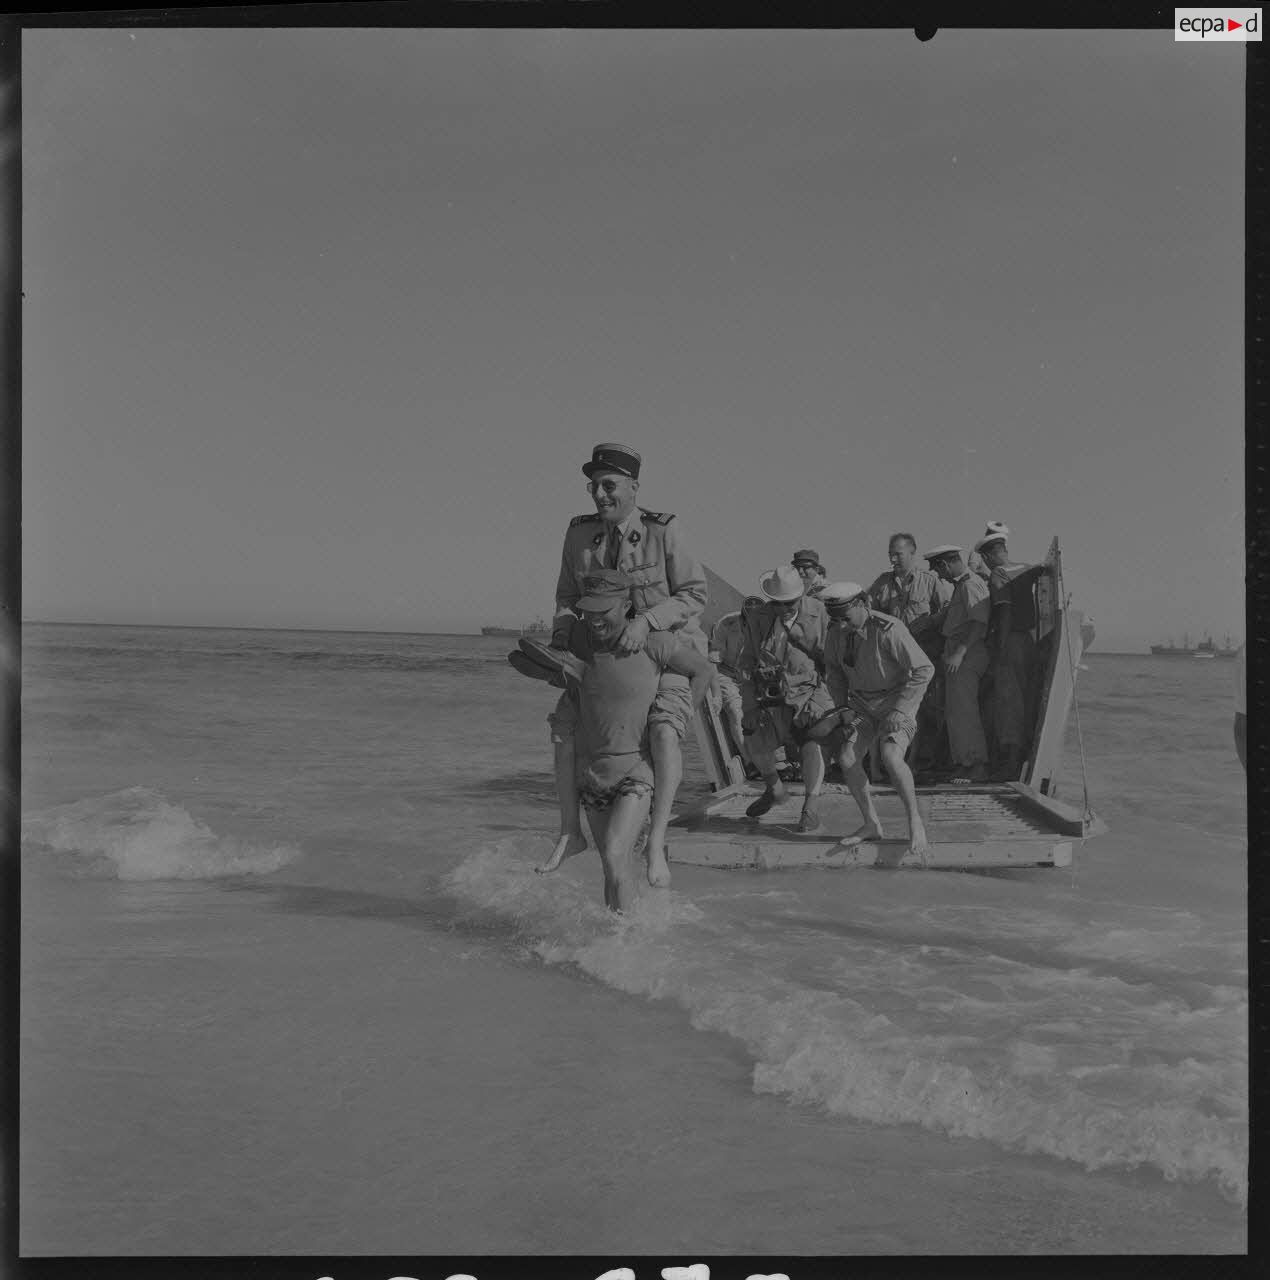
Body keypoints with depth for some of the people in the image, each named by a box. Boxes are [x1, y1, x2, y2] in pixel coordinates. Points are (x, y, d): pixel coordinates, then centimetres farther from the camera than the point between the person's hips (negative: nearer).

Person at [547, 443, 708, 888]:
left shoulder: (663, 531, -19)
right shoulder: (579, 534, -7)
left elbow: (693, 596, -20)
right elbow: (569, 598, 4)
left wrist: (647, 620, -34)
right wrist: (560, 640, -13)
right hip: (609, 651, 5)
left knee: (664, 730, -28)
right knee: (564, 725, -9)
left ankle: (656, 843, -20)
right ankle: (570, 832, 4)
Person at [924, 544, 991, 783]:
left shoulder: (971, 585, -13)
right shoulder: (960, 585, 19)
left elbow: (980, 623, -21)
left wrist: (959, 653, -24)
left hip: (967, 655, -10)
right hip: (957, 656, 10)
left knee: (963, 710, -9)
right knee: (954, 711, 12)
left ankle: (977, 766, -6)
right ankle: (962, 764, 16)